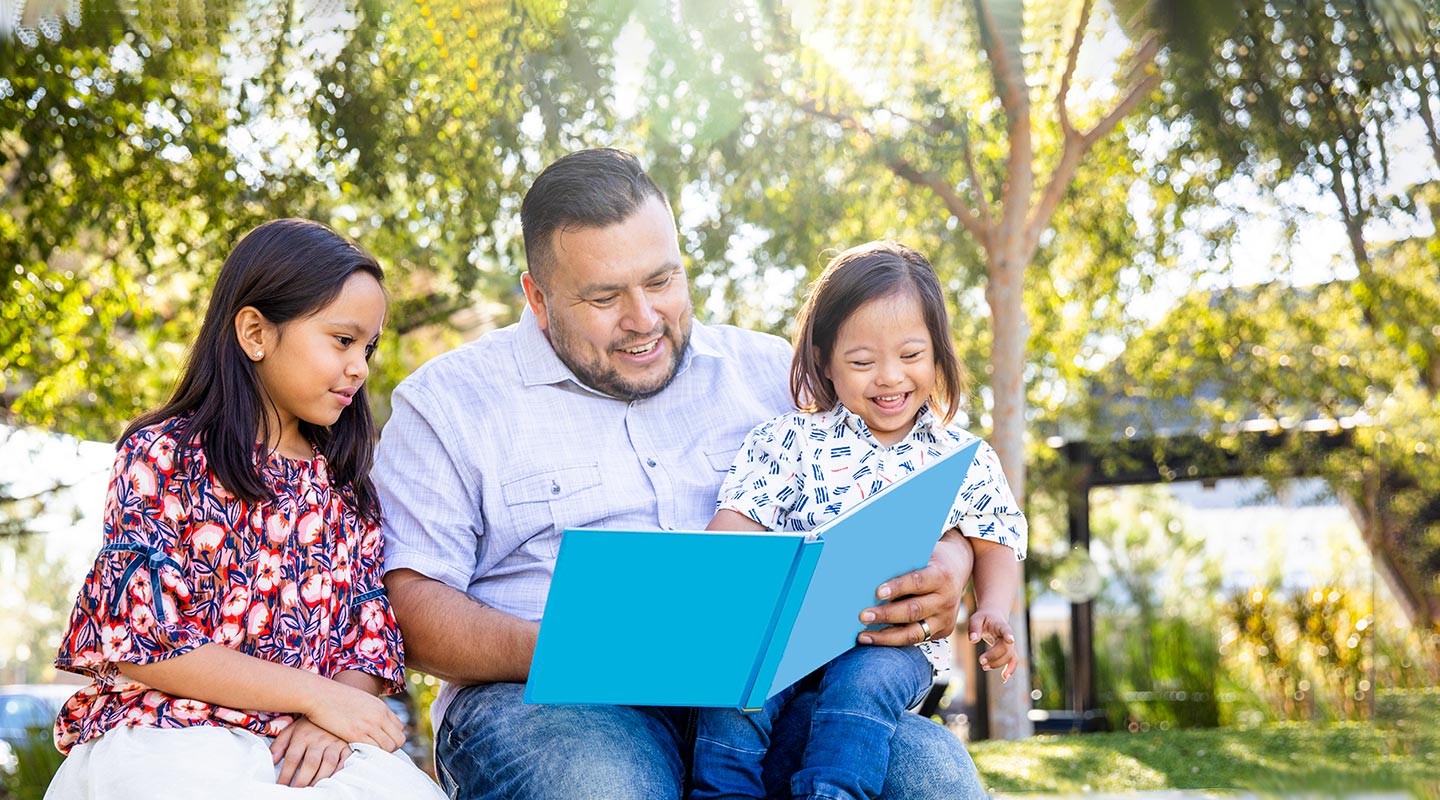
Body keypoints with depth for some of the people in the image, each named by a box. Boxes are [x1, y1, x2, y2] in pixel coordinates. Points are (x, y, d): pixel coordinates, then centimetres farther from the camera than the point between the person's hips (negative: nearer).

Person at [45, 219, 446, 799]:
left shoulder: (345, 483, 15)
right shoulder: (162, 456, -1)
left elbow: (371, 635, 9)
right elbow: (142, 642, -9)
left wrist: (330, 719, -13)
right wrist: (315, 695, -12)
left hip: (308, 746, 4)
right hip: (169, 737, -4)